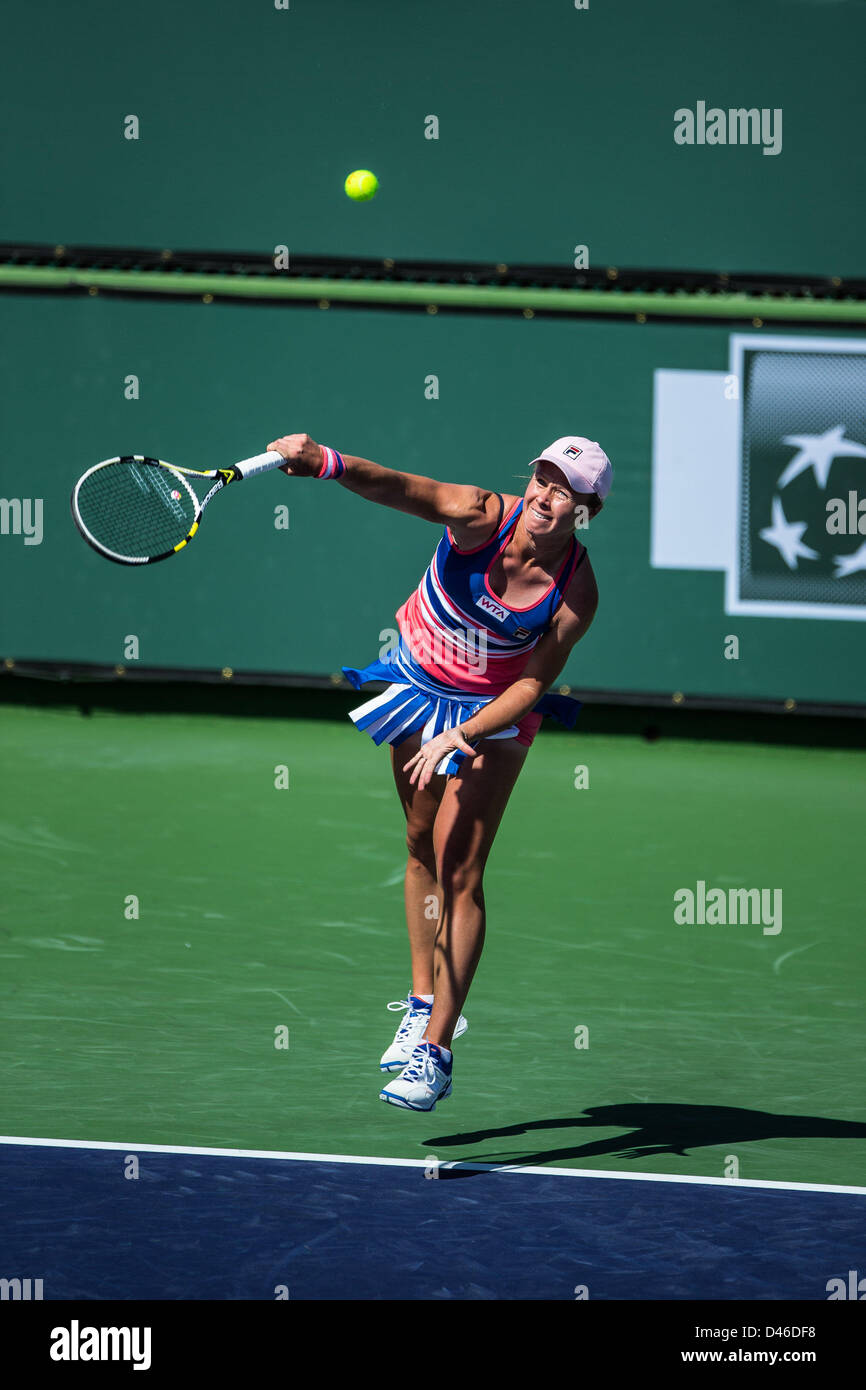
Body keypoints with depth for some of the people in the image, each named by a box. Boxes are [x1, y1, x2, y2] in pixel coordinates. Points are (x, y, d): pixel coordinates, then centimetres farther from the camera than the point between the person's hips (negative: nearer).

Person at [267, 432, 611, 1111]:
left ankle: (437, 1049, -8)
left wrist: (460, 737, -27)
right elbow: (398, 486, -43)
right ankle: (423, 1005, 30)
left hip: (494, 711, -2)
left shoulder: (576, 592, -24)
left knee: (461, 872, -10)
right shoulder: (482, 516, -26)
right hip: (418, 680, 2)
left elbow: (533, 683, -17)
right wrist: (325, 462, -61)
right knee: (423, 849, 13)